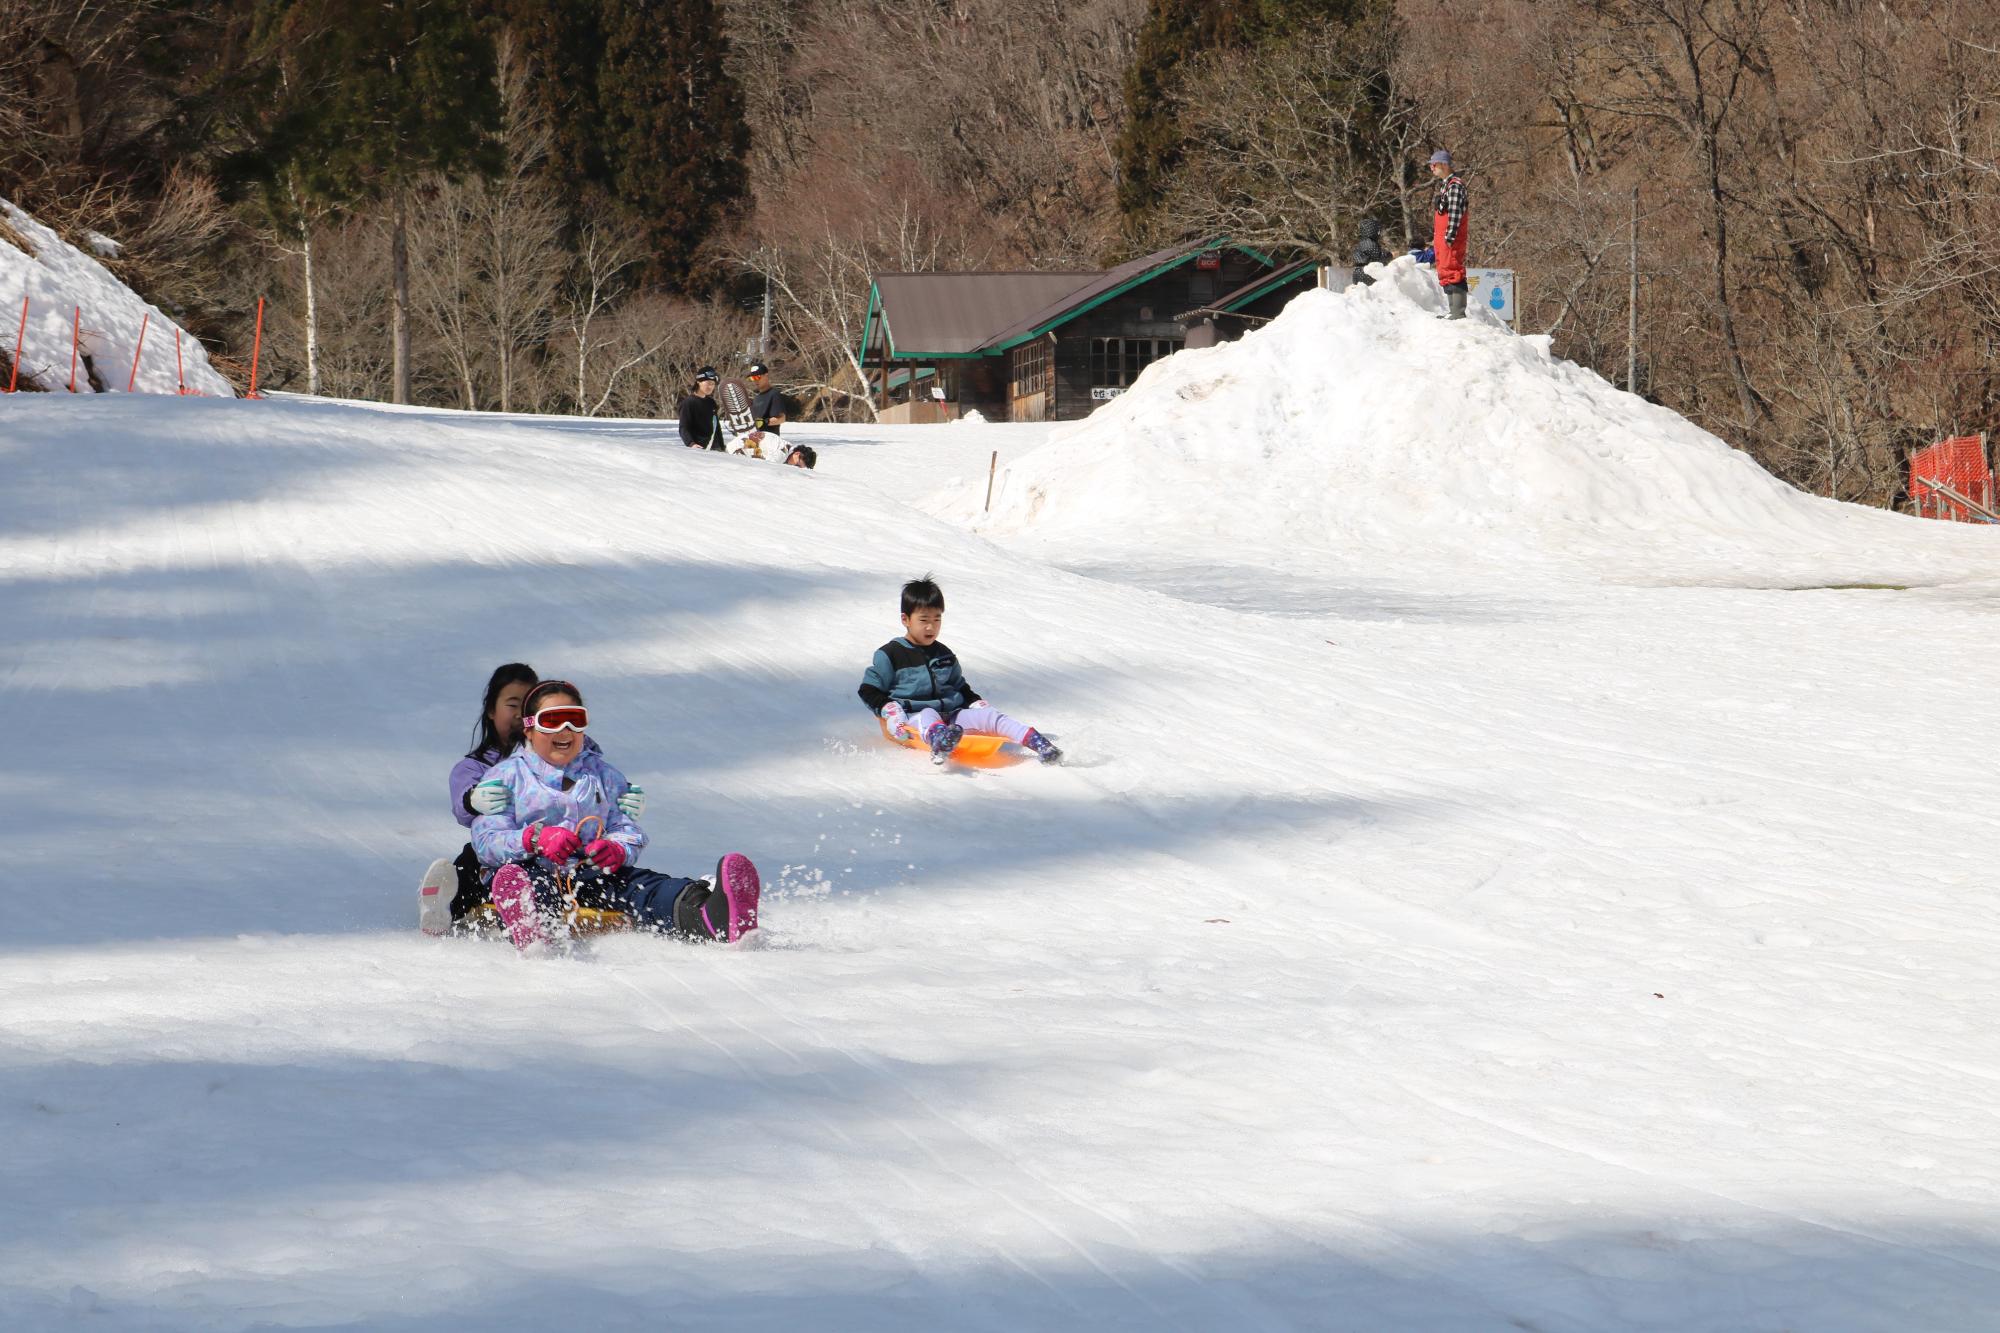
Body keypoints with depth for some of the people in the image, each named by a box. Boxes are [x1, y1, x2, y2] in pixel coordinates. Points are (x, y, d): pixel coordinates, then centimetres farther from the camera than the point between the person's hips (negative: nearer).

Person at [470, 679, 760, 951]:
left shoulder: (605, 776, 24)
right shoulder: (506, 776, 14)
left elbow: (630, 831, 12)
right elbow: (486, 842, 1)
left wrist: (617, 849, -15)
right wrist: (536, 838, -19)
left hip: (592, 877, 3)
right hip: (534, 873, -2)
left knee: (638, 886, -30)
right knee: (512, 876, -40)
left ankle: (705, 916, -65)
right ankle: (531, 931, -79)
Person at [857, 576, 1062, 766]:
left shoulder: (944, 655, 21)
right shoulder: (889, 655, 4)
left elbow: (961, 687, 32)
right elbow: (869, 692, 1)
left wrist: (976, 703, 14)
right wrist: (891, 712, -13)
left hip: (950, 715, 6)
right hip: (913, 718, -6)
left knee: (988, 714, -17)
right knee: (929, 715, -40)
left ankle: (1037, 742, -33)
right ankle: (940, 744, -77)